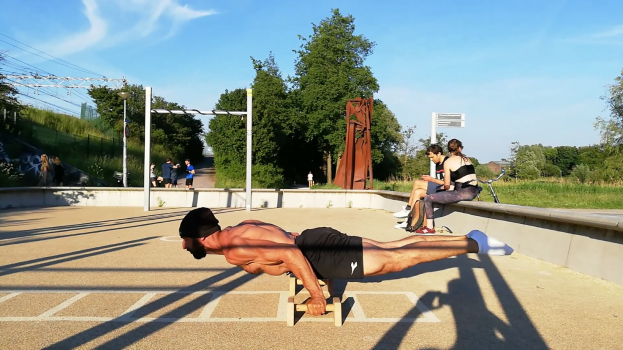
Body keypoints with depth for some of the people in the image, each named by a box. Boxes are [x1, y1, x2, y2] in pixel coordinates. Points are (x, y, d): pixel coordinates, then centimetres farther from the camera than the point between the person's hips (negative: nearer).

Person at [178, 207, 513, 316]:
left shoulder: (235, 250, -17)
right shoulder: (240, 228, 13)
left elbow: (290, 254, -28)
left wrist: (316, 296, -22)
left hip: (319, 252, -8)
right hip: (313, 240, 8)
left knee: (397, 260, -5)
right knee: (393, 247, 10)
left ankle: (474, 244, -1)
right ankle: (469, 237, 16)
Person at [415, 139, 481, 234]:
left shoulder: (448, 162, -3)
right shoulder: (467, 159, 16)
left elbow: (447, 185, -2)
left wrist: (446, 188, 21)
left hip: (463, 193, -8)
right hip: (474, 191, 8)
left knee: (428, 199, -3)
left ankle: (429, 227, 1)